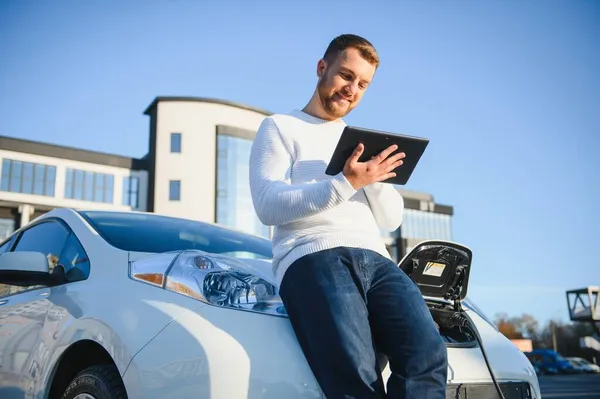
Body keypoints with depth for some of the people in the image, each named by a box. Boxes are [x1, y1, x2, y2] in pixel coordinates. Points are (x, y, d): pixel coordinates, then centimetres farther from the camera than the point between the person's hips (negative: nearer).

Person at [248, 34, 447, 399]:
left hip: (374, 259, 5)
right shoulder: (280, 127, 15)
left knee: (427, 356, -24)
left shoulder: (364, 142, 31)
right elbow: (268, 205, -2)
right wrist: (346, 184, -12)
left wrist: (374, 177, 2)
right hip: (312, 258, -4)